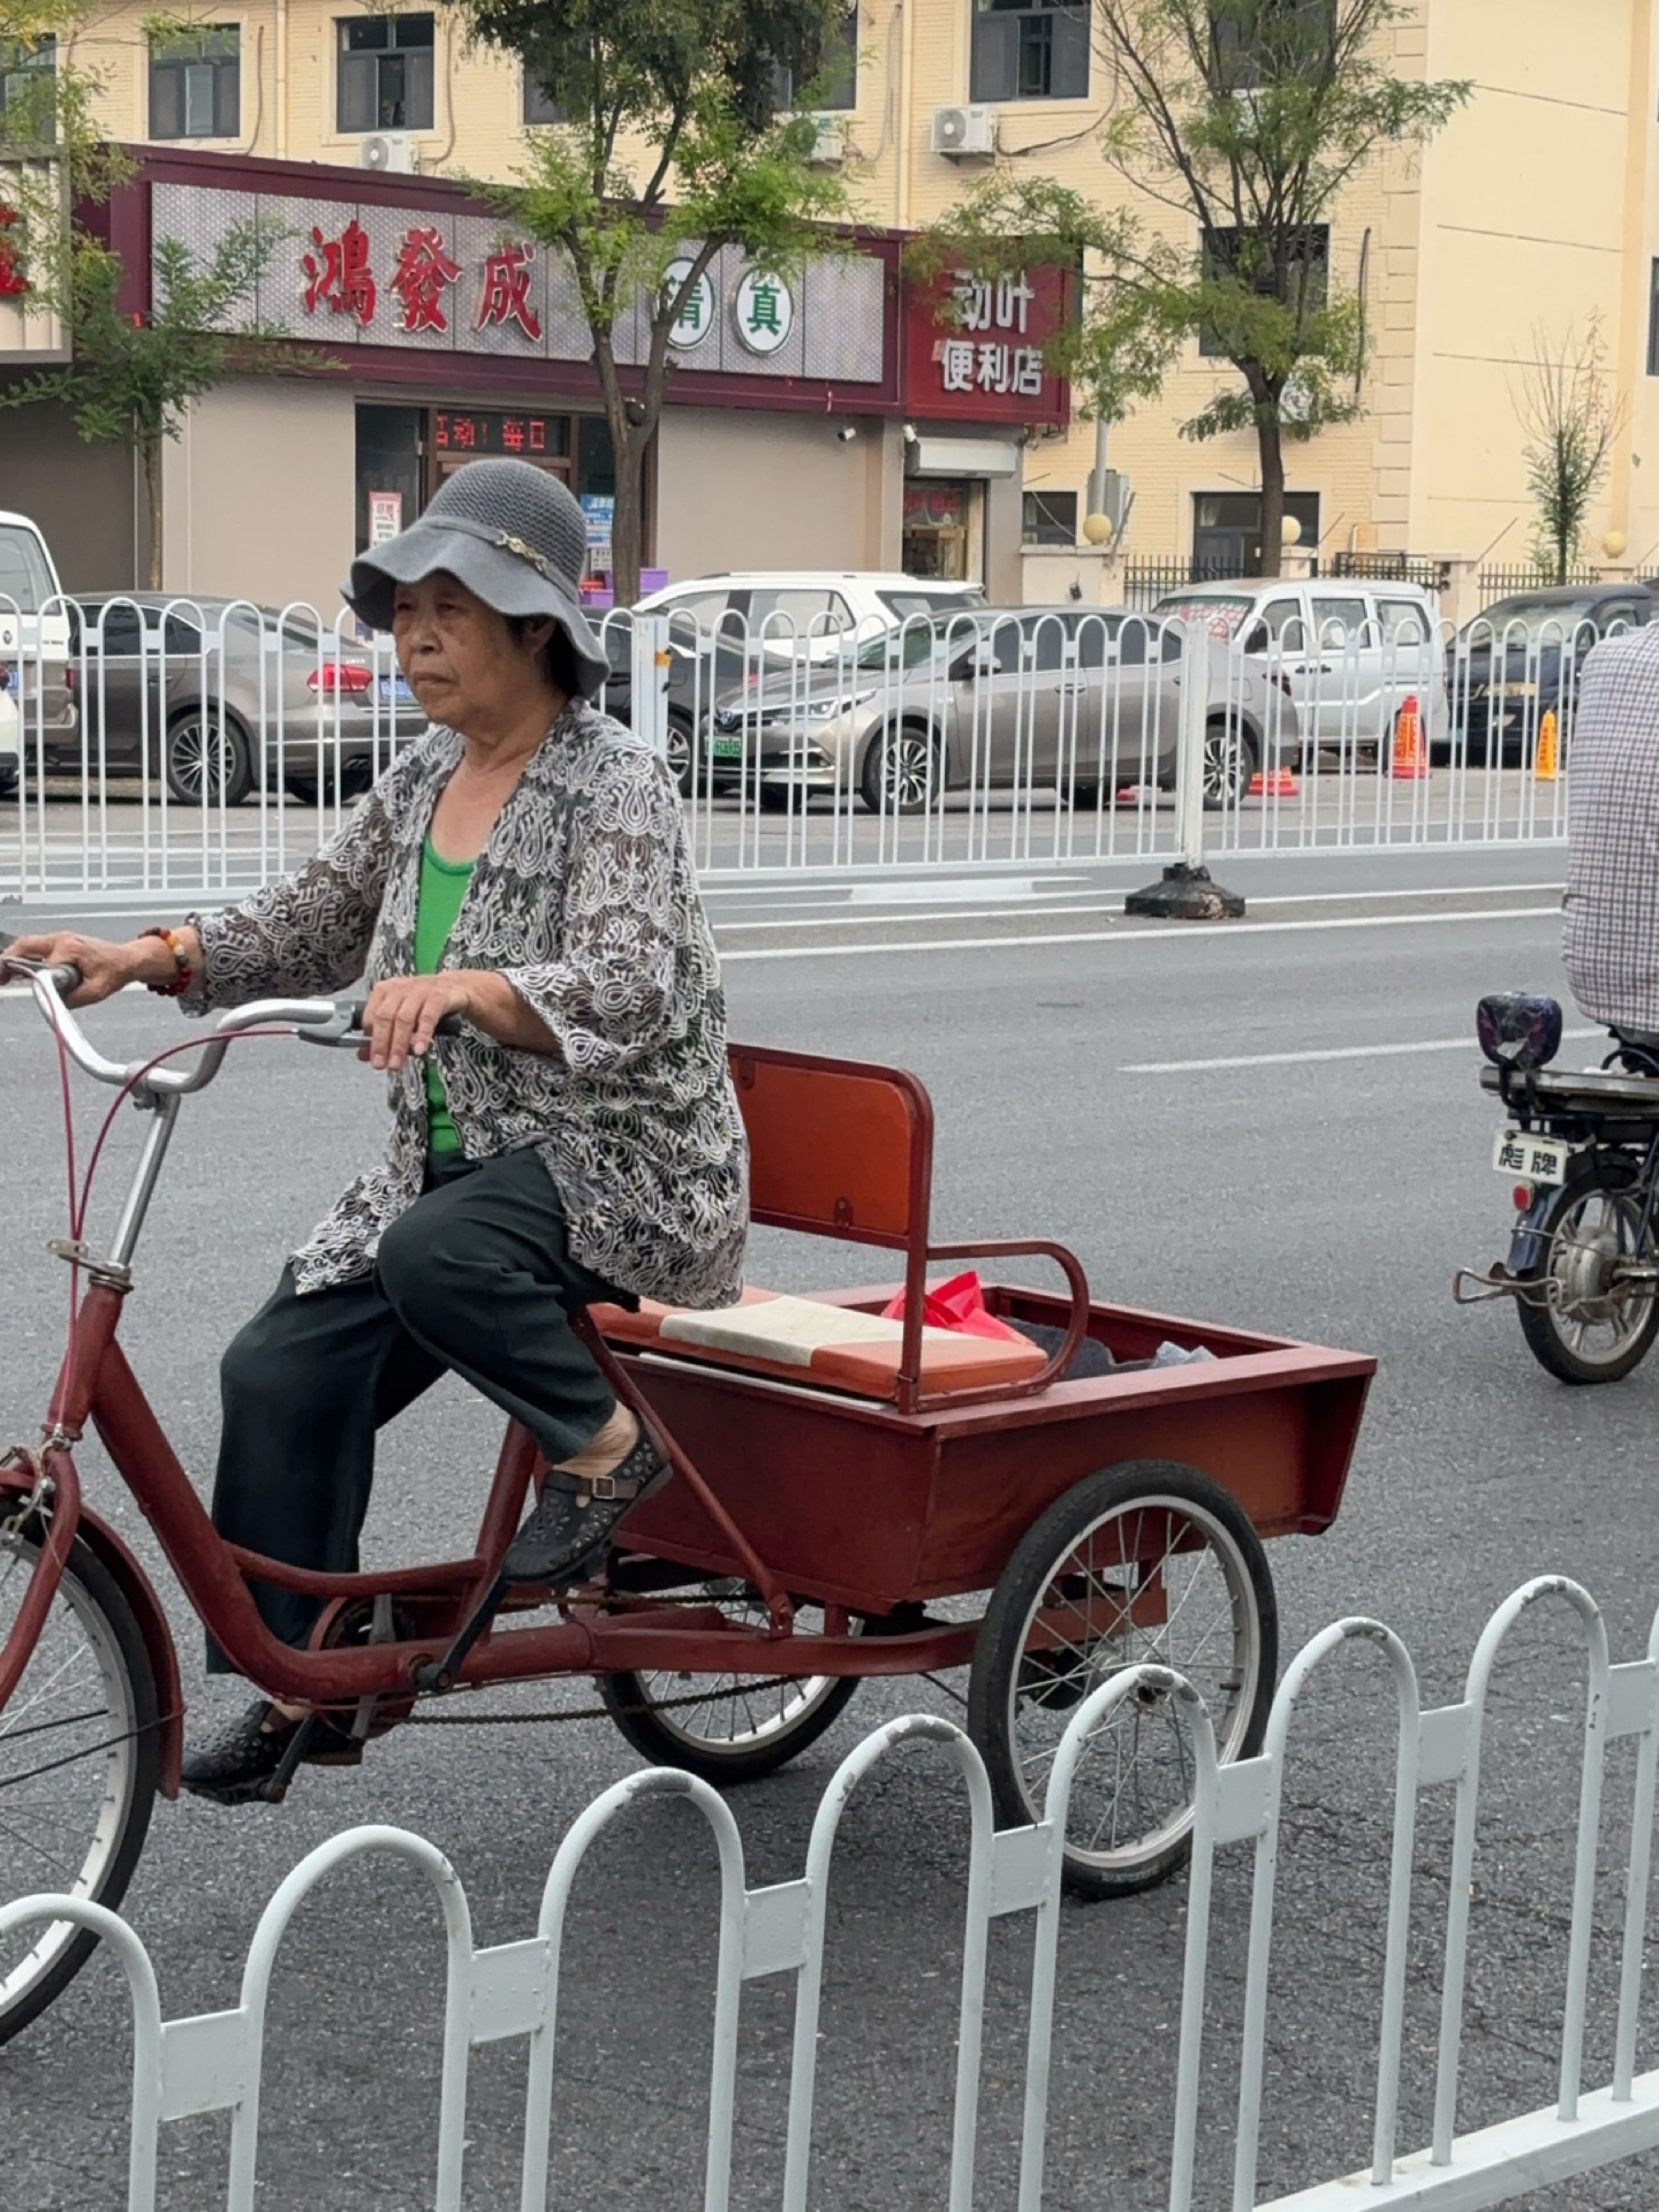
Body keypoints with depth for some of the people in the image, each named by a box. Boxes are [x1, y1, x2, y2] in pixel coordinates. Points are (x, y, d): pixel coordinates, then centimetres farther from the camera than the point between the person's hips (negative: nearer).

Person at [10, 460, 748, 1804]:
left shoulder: (612, 782, -15)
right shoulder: (425, 779, 8)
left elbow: (624, 992, -27)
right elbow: (315, 925, 16)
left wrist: (461, 986, -44)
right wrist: (148, 959, 1)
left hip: (622, 1163, -8)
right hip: (460, 1161, 8)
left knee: (436, 1252, -37)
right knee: (283, 1372, -5)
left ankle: (608, 1443, -12)